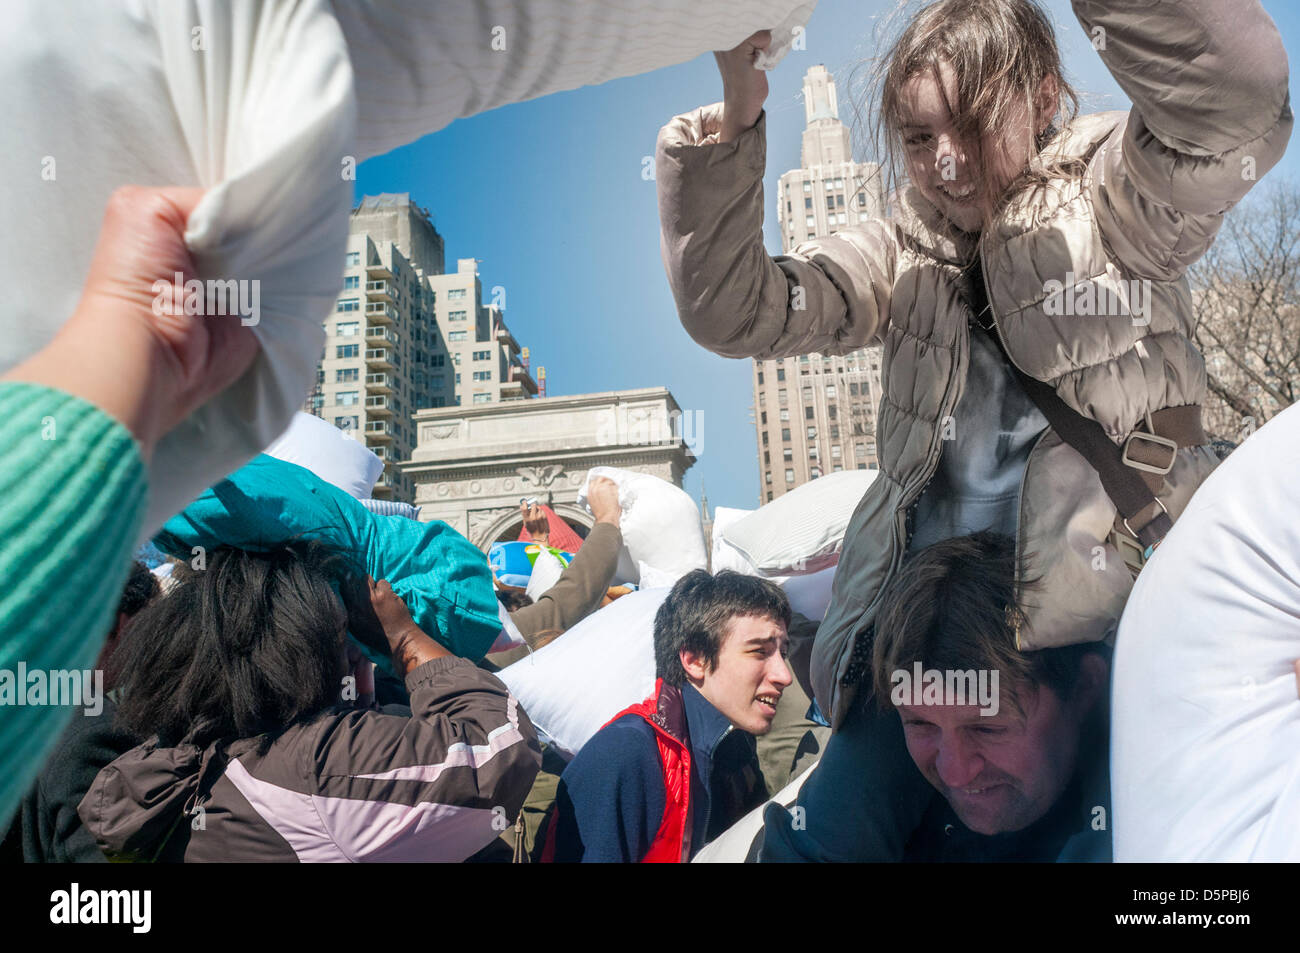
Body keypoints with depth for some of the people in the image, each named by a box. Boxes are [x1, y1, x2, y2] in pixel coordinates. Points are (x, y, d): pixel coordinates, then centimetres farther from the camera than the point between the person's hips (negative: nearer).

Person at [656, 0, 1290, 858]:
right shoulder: (904, 255, 10)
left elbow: (1236, 95, -21)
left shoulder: (1112, 205, 0)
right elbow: (732, 311, 0)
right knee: (847, 825, 6)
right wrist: (732, 126, -10)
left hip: (1107, 604, -3)